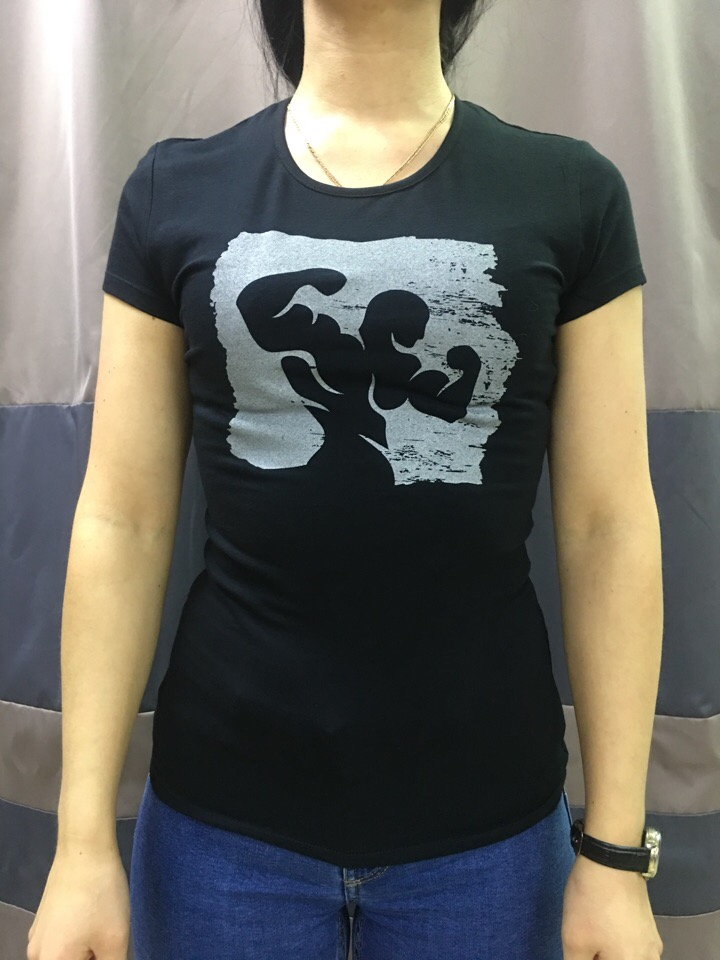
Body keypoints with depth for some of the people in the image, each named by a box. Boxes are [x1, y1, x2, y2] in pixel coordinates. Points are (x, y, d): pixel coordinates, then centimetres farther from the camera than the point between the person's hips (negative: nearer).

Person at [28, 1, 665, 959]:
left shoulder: (571, 193, -2)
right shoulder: (175, 191, 0)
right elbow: (122, 524, -2)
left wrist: (615, 852, -2)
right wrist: (82, 843, -2)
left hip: (485, 820, 0)